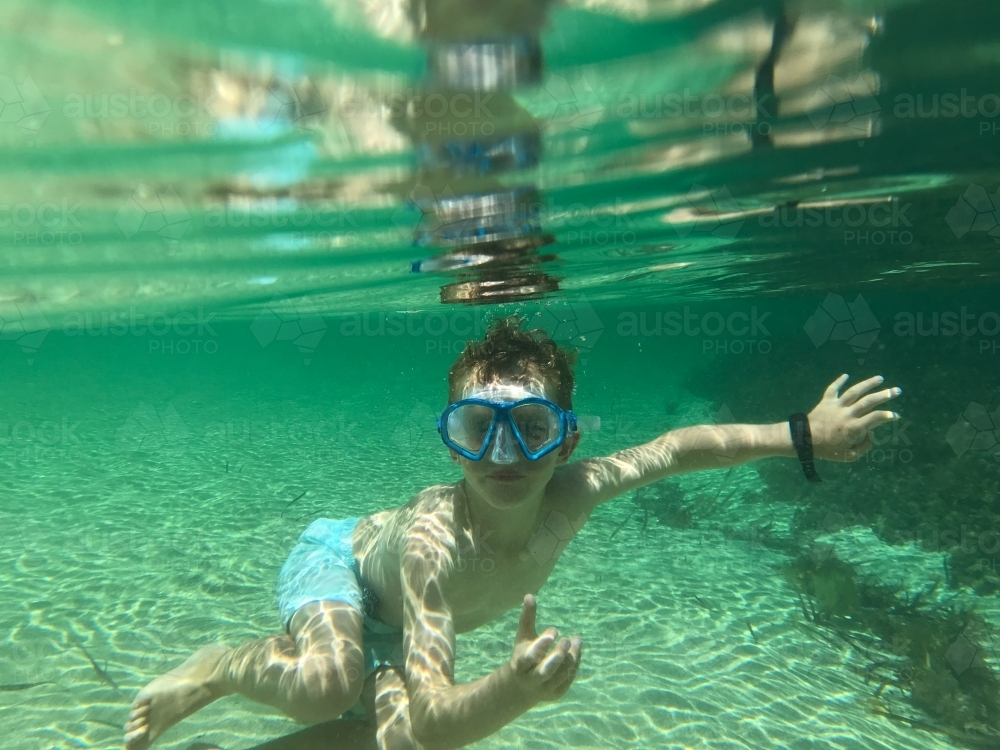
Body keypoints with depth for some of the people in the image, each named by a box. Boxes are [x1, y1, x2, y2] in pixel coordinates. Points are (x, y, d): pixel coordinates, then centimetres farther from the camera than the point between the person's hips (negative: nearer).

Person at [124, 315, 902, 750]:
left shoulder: (571, 493, -29)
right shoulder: (433, 541, -44)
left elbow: (676, 446, -16)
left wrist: (804, 434, -17)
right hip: (336, 558, -6)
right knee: (328, 684, -37)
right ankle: (223, 666, -2)